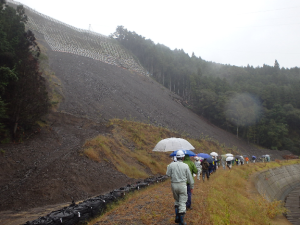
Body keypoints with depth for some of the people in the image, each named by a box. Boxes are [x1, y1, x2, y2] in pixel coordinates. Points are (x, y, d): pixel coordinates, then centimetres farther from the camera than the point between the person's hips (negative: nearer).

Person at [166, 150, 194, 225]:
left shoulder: (171, 165, -5)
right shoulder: (185, 166, -6)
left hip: (174, 185, 2)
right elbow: (190, 177, 1)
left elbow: (168, 174, 0)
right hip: (182, 185, -2)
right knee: (182, 203, 3)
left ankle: (177, 218, 20)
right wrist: (192, 186, 13)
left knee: (177, 201, 21)